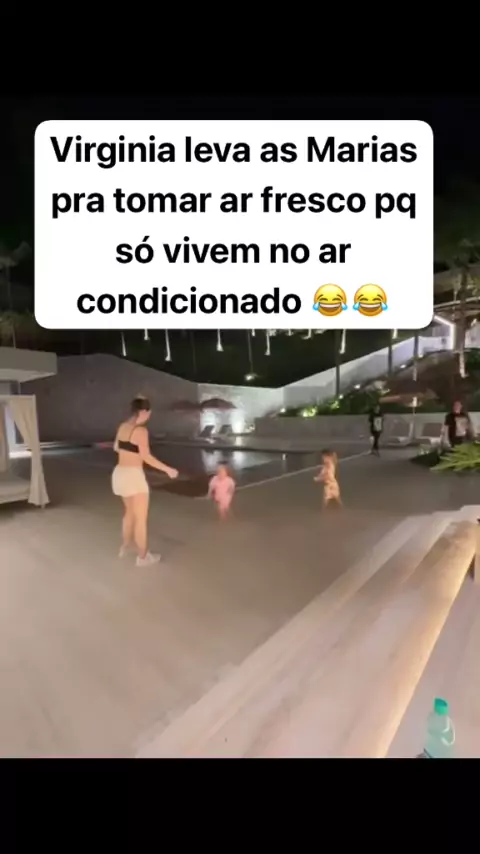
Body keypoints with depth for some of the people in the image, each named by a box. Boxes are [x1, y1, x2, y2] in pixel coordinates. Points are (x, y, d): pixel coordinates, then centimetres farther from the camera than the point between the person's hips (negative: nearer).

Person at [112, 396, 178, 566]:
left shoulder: (122, 426, 7)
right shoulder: (141, 430, -18)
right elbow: (146, 457, -24)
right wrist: (167, 469, -17)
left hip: (120, 473, 9)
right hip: (133, 475, -9)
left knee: (130, 511, 27)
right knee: (141, 517, 5)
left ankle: (125, 546, 42)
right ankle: (142, 556, 15)